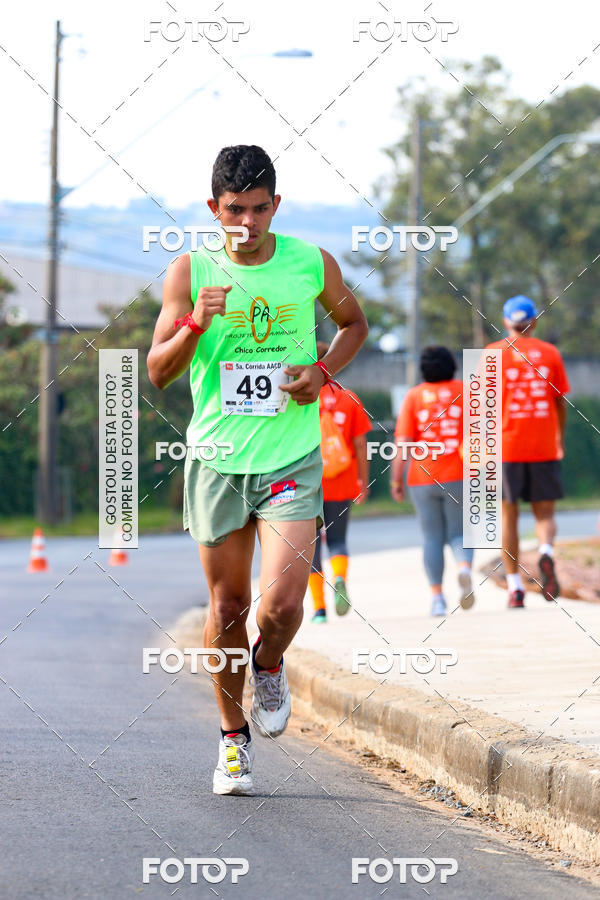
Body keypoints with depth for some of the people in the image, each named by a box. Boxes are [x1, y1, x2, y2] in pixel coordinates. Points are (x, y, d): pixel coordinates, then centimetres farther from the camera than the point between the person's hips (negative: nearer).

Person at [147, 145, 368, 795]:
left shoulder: (312, 264, -2)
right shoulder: (190, 272, -4)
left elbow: (352, 322, 17)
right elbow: (157, 372, -5)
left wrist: (323, 370, -2)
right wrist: (194, 324, -23)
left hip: (292, 460, 0)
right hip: (217, 461, 1)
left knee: (282, 603, -14)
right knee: (227, 607, 7)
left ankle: (269, 667, 21)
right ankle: (233, 736, 27)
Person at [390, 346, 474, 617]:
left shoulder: (413, 396, 3)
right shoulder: (465, 391, 4)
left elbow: (403, 441, -5)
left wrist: (396, 479, -3)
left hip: (422, 478, 0)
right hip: (458, 476, 0)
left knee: (432, 539, 8)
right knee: (459, 534, 7)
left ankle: (436, 596, 1)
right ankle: (464, 568, -24)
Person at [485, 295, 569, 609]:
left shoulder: (494, 353, 1)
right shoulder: (550, 353, 6)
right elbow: (560, 401, 9)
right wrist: (560, 437, 23)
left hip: (507, 447, -1)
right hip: (543, 447, 1)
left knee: (508, 516, 7)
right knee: (544, 513, 9)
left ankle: (515, 587, 4)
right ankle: (546, 553, -24)